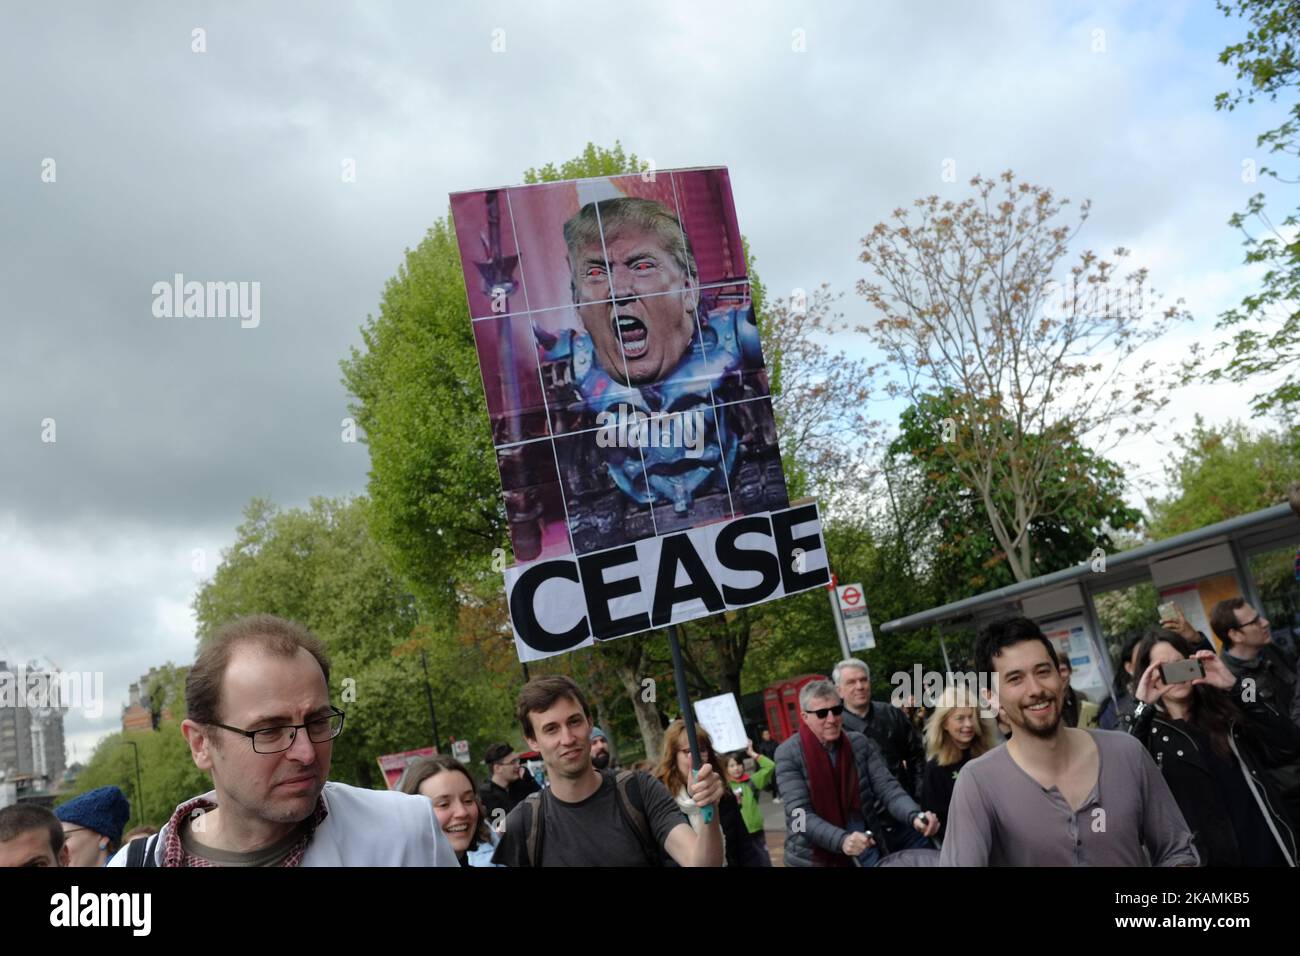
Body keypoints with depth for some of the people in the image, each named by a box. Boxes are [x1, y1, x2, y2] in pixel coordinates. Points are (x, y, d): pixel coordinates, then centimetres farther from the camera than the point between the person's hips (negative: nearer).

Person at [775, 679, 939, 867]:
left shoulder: (860, 744, -2)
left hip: (867, 853, 3)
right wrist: (841, 840, -35)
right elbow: (799, 814, -20)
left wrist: (915, 816, -28)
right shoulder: (788, 754, -13)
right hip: (815, 859, -3)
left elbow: (887, 788, -8)